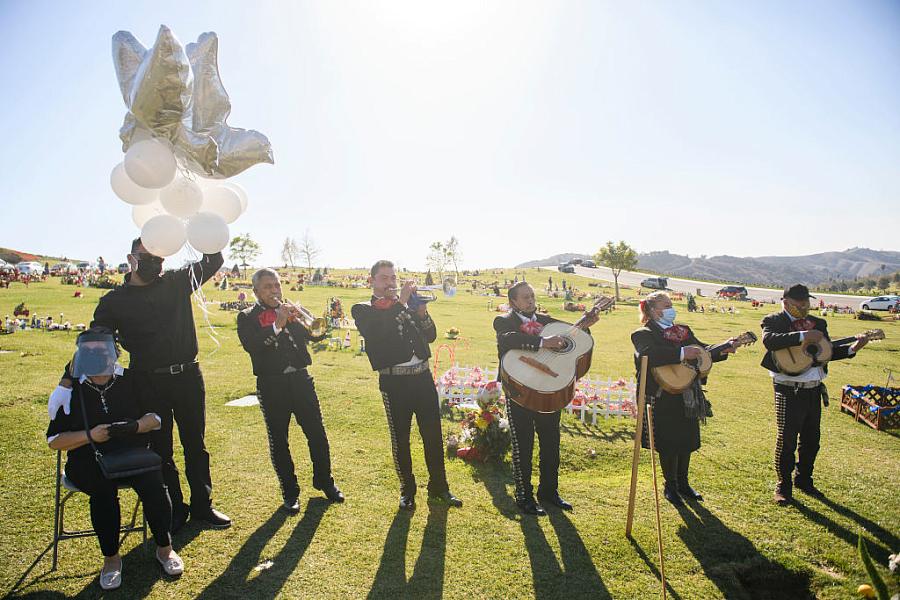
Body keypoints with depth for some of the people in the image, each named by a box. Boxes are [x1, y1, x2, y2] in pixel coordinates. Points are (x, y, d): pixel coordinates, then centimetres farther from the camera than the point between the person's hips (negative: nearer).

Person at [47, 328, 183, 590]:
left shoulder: (130, 380, 4)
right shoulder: (69, 391, 1)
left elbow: (154, 418, 8)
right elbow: (54, 440, 2)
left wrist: (134, 426, -14)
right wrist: (90, 435, -16)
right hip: (89, 460, -1)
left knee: (153, 484, -26)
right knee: (104, 490, -32)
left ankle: (164, 547, -4)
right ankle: (111, 557, -10)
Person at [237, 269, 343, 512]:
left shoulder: (290, 309, 11)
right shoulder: (247, 317, 2)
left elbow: (315, 335, 2)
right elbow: (250, 345, -17)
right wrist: (277, 324, -24)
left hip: (300, 378, 2)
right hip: (271, 385, -2)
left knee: (317, 434, 6)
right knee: (278, 441, 6)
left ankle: (324, 481, 26)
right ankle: (290, 492, 22)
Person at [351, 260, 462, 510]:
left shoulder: (407, 305, 12)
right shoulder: (362, 310, 1)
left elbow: (431, 335, 7)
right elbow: (377, 333, -19)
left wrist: (421, 311, -10)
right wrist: (401, 303, -21)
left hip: (422, 376, 4)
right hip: (394, 380, -3)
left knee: (433, 434, 8)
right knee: (399, 438, 7)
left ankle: (439, 487, 24)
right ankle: (407, 490, 26)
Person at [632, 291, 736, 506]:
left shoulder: (683, 331, 15)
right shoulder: (643, 334, -8)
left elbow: (703, 351, 14)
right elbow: (648, 354, -28)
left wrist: (725, 348, -3)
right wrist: (681, 354, -31)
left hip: (688, 396, 7)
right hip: (664, 398, -6)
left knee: (687, 440, 14)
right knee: (669, 443, 3)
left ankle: (683, 483, 31)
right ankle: (670, 486, 20)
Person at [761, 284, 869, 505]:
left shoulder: (818, 323, 12)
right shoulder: (774, 321, -6)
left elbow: (828, 352, 14)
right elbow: (769, 340, -27)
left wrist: (852, 348, -2)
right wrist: (803, 335, -30)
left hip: (814, 389, 6)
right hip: (789, 391, -6)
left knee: (811, 439, 16)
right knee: (787, 439, 1)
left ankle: (804, 480, 34)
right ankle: (783, 486, 15)